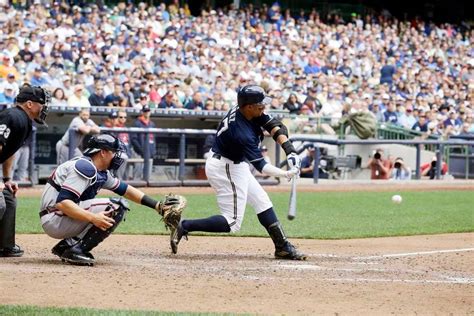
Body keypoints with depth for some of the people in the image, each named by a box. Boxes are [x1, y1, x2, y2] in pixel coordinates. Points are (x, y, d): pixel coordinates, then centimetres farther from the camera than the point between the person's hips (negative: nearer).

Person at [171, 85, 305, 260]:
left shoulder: (243, 110, -8)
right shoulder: (243, 134, -32)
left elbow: (275, 127, -6)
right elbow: (260, 166, -25)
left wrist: (290, 150, -18)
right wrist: (287, 174, -15)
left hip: (234, 165, 10)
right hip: (226, 169, -10)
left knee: (262, 202, 15)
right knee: (232, 223, -8)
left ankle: (283, 247, 19)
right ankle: (185, 226, -8)